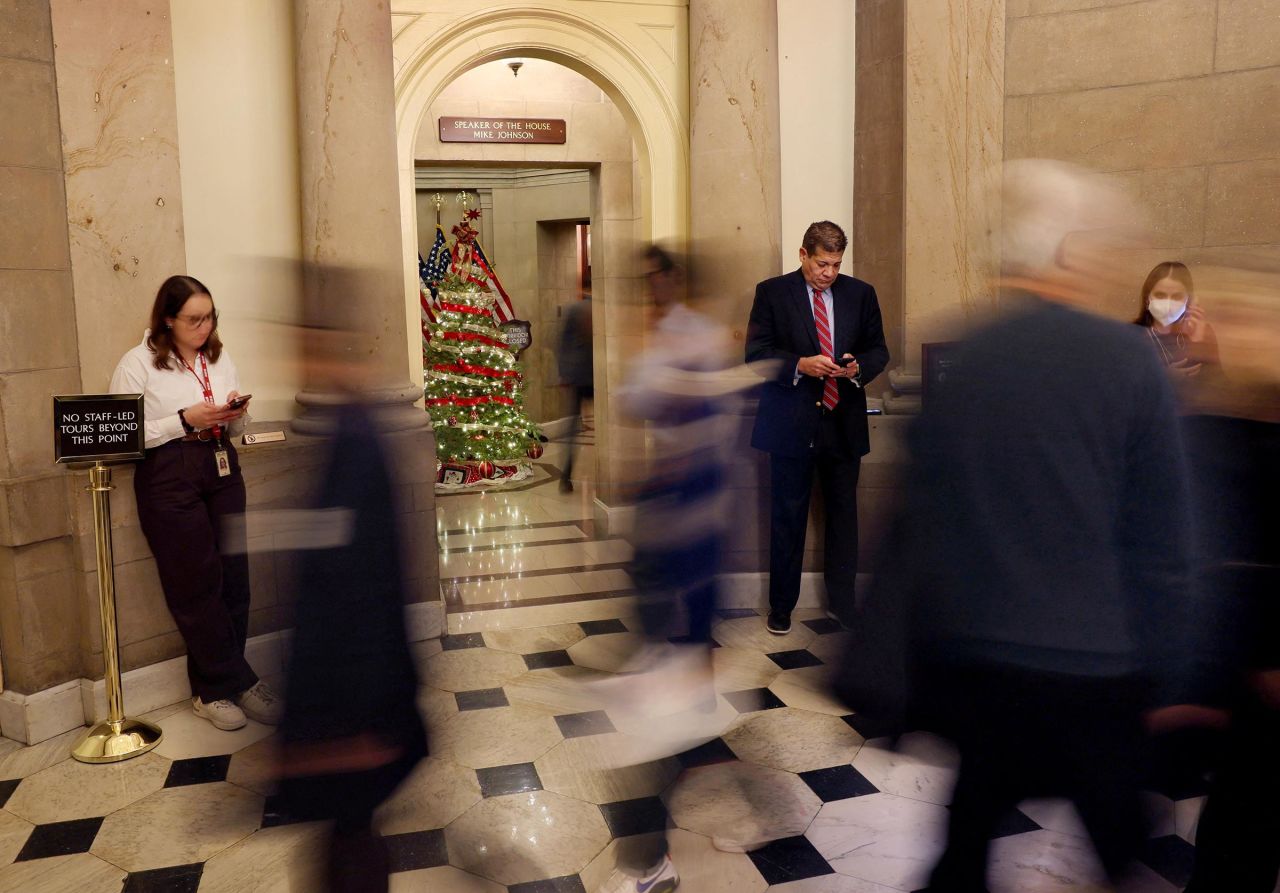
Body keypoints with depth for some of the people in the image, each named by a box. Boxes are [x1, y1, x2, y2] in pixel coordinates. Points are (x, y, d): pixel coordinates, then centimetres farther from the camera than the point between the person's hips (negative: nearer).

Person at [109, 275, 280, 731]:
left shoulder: (219, 358, 14)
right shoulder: (138, 363, -2)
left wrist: (236, 415, -2)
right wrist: (186, 421, -15)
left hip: (222, 467, 5)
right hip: (168, 475, -5)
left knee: (233, 578, 2)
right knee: (199, 585, -2)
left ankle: (214, 690, 13)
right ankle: (238, 683, 8)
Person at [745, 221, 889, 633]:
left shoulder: (861, 294, 7)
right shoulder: (772, 292, -1)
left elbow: (878, 350, 11)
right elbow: (756, 352, -4)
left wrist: (858, 368, -11)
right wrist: (800, 365, -19)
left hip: (844, 422, 3)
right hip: (792, 424, -2)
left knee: (843, 514, 10)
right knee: (787, 517, 5)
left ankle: (842, 603, 24)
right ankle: (781, 607, 18)